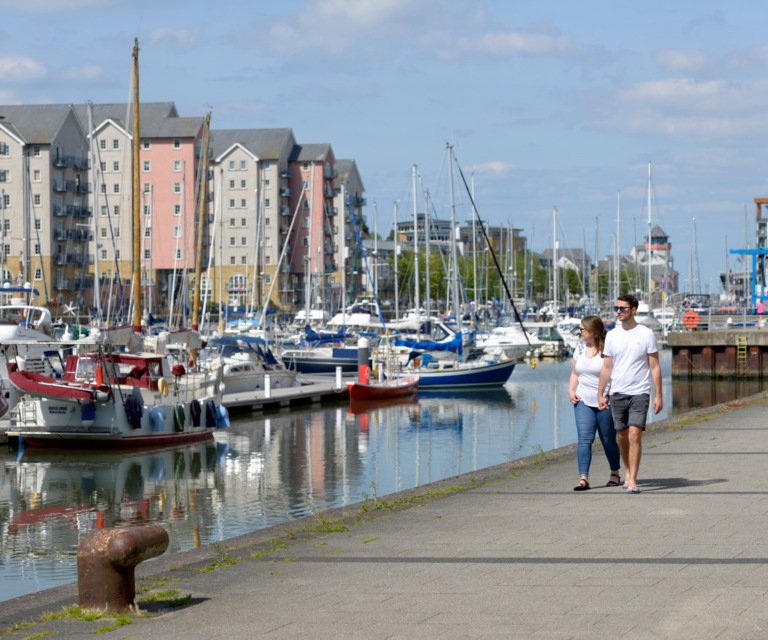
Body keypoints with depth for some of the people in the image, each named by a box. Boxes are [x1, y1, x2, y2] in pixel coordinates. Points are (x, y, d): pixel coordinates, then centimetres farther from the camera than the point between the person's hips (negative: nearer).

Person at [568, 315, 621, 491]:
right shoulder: (580, 347, 10)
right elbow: (575, 373, 18)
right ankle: (583, 478, -14)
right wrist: (571, 390, 2)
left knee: (608, 440, 8)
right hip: (583, 401, 4)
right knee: (584, 439, -9)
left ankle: (615, 474, 27)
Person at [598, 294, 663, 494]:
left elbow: (655, 367, -1)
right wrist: (600, 394, 7)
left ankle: (632, 480, -12)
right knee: (622, 436, 10)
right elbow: (606, 367, 11)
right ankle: (628, 472, 29)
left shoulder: (646, 334, -2)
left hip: (639, 393, -4)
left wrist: (658, 395, -5)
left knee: (635, 435, -13)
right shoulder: (612, 335, 7)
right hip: (618, 393, 4)